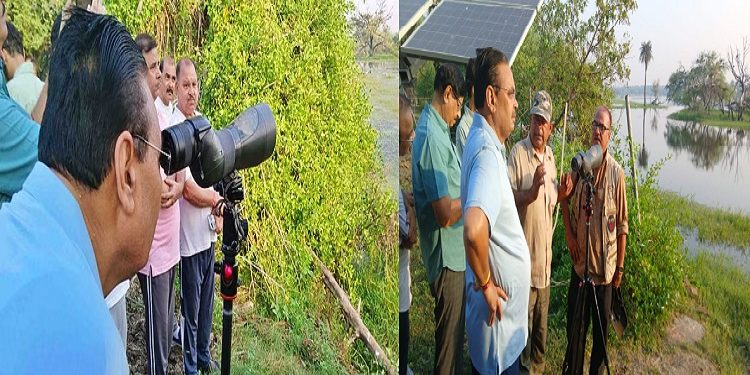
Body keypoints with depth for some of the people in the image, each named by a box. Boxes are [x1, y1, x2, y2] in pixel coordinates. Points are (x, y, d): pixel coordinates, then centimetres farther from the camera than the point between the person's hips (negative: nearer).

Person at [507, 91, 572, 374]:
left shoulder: (550, 155, 8)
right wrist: (531, 192, -37)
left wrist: (562, 194, -1)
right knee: (524, 322, 6)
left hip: (545, 254, 7)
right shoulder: (518, 153, -15)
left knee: (542, 326, 22)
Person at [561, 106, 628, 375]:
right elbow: (565, 201, 11)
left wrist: (620, 265, -2)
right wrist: (569, 234, -1)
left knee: (602, 324, 13)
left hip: (605, 263, -2)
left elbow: (622, 224, -4)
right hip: (580, 259, 2)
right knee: (575, 321, 13)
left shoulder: (617, 172, -9)